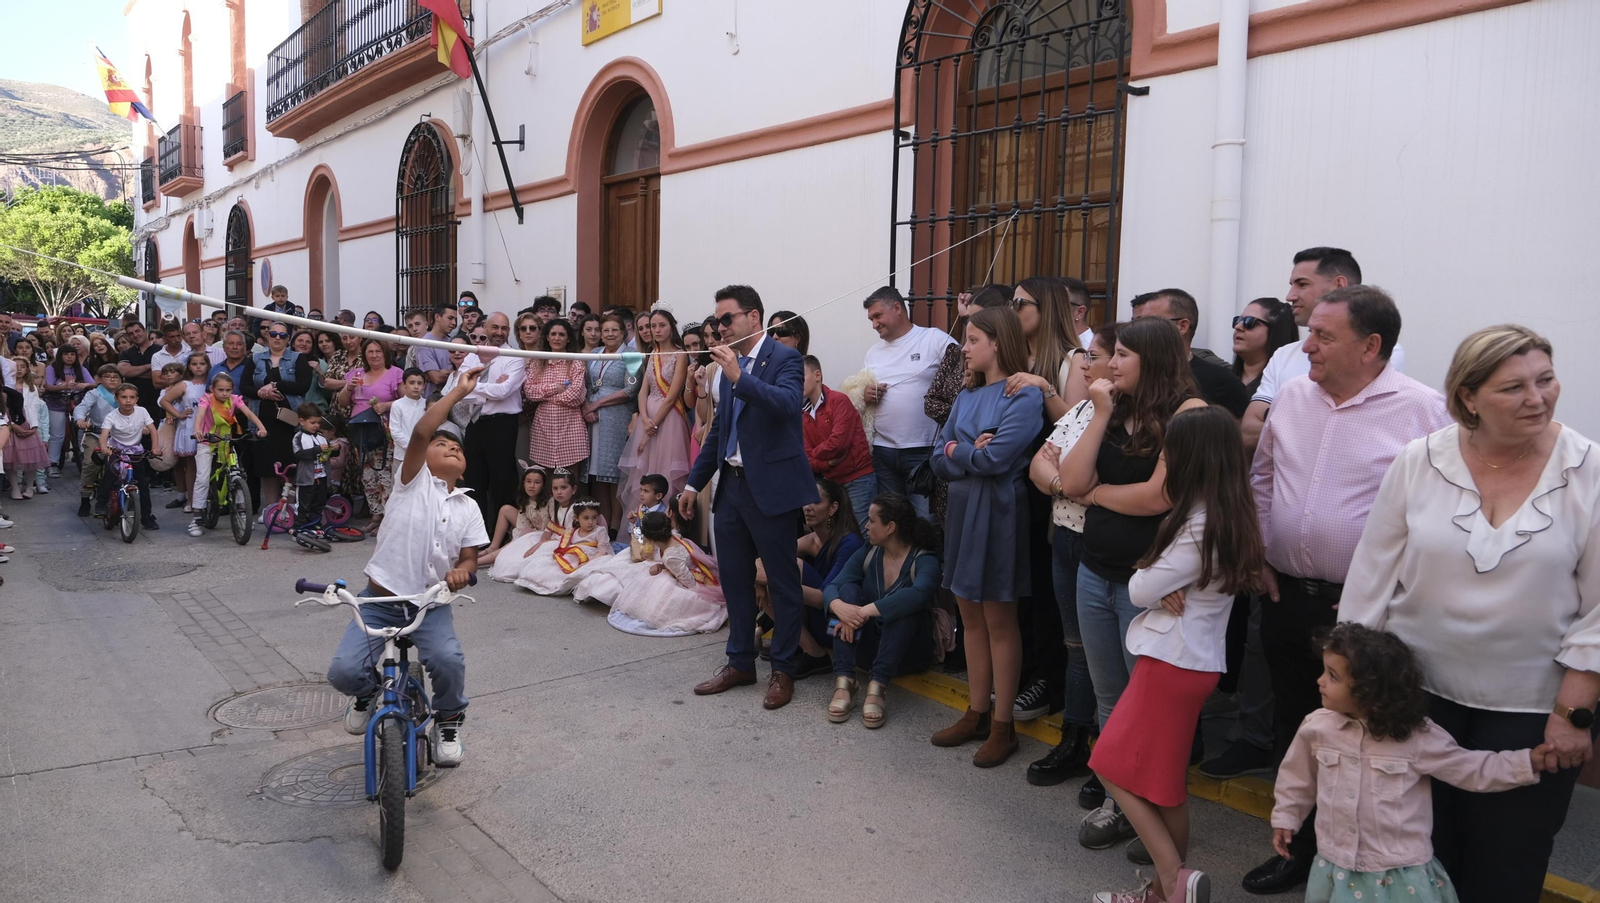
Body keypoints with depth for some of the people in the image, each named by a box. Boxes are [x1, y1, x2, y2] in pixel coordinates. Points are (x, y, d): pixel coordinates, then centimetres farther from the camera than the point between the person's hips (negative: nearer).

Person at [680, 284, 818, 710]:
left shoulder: (785, 358, -8)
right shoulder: (729, 364, 13)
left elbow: (787, 403, -28)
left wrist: (739, 376, -32)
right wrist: (695, 482, 19)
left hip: (770, 487, -7)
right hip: (731, 485, 8)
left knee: (782, 582, 4)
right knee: (734, 579, 14)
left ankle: (783, 670, 15)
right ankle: (740, 663, 28)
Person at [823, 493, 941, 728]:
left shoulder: (924, 560, -12)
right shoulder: (866, 555, 4)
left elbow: (919, 594, -35)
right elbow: (832, 587, -9)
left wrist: (865, 612, -39)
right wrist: (839, 606, -32)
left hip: (908, 650, -4)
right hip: (867, 646, 4)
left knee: (904, 606, -30)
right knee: (848, 590, -18)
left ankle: (877, 685, -40)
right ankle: (843, 682, -32)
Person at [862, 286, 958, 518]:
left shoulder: (935, 340, -4)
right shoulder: (874, 350, 15)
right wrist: (867, 394, 1)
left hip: (924, 450, -5)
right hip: (882, 450, 5)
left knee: (924, 518, -1)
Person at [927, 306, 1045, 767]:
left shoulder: (1025, 396, -12)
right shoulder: (966, 397, 11)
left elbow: (997, 458, -21)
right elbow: (940, 460, 5)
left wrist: (955, 450, -5)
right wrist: (970, 452, -14)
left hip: (997, 514, -7)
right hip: (961, 510, 7)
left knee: (998, 620, 2)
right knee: (971, 616, 13)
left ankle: (1002, 726, 14)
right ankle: (976, 714, 24)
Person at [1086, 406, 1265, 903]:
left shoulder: (1198, 530, -23)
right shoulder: (1229, 519, 7)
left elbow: (1138, 590, -15)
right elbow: (1153, 588, 9)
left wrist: (1156, 587, 4)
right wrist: (1165, 589, -12)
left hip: (1170, 662, -9)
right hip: (1192, 658, 9)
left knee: (1116, 768, 1)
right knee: (1165, 783, 16)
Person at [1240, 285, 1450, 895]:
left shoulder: (1422, 410, -11)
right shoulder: (1291, 398, 6)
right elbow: (1261, 479, 17)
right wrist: (1256, 556, 10)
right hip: (1285, 595, 6)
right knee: (1292, 726, 17)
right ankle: (1301, 845, 35)